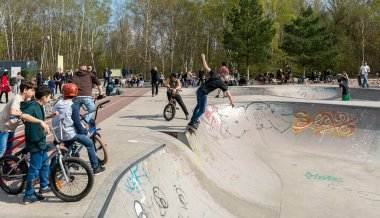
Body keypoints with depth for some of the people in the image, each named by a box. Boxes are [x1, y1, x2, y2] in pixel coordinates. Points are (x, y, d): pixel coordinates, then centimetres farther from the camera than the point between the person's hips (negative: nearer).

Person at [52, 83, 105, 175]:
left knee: (67, 147, 35)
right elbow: (77, 123, -16)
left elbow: (56, 119, 15)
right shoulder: (74, 106, -15)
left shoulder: (57, 104, 5)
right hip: (70, 134, -7)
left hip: (58, 134, 7)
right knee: (90, 143, 8)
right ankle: (96, 167, 11)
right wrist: (86, 132, -2)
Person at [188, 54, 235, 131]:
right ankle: (191, 123, -1)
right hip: (203, 93, -7)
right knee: (202, 110, 2)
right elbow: (228, 94, 1)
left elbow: (206, 67, 10)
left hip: (199, 90, 7)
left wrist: (203, 58, 22)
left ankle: (194, 119, 38)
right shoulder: (222, 84, -4)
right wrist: (232, 102, 12)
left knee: (199, 105, 28)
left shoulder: (214, 75, 9)